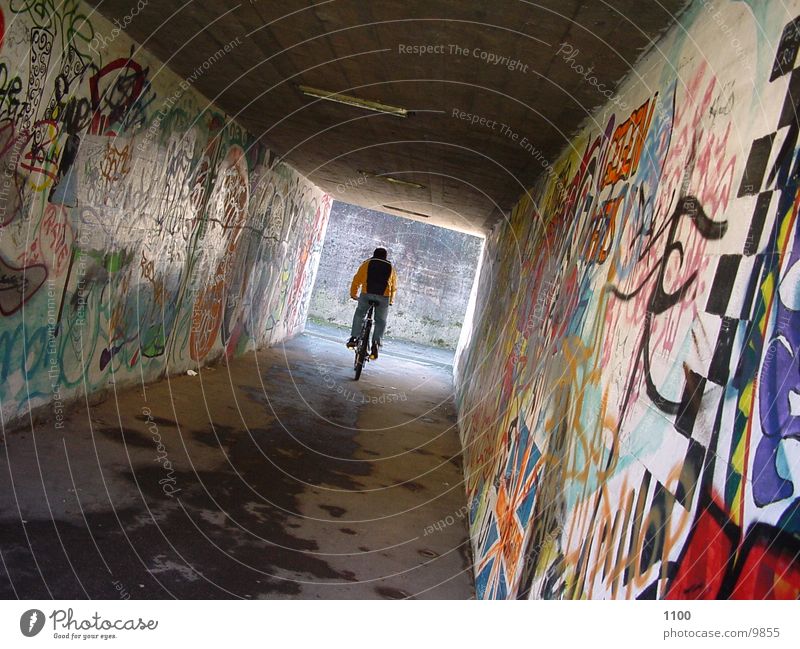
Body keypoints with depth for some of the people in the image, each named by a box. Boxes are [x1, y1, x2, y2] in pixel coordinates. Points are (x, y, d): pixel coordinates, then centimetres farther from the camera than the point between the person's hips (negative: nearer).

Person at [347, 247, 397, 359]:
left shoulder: (367, 263, 15)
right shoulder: (390, 267, 20)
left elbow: (356, 280, 14)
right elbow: (394, 287, 26)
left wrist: (353, 294, 27)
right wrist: (391, 300, 39)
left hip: (366, 294, 0)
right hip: (384, 297, 1)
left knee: (359, 313, 23)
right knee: (380, 321, 14)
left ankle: (354, 338, 14)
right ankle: (376, 343, -2)